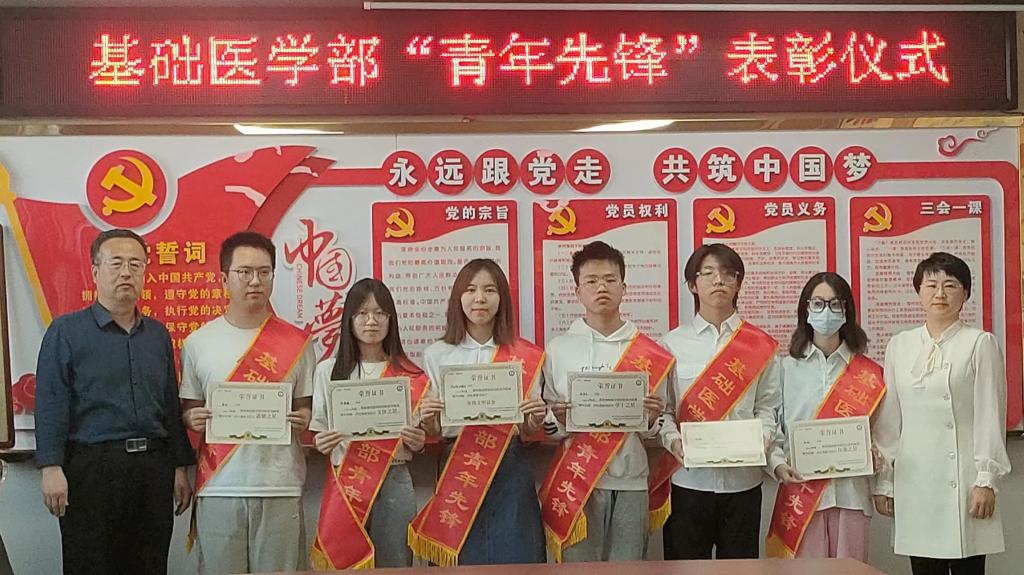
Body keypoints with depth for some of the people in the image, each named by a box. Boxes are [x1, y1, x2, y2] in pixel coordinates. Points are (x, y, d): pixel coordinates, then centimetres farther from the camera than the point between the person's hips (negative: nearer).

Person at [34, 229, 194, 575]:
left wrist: (180, 467, 13)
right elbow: (51, 404, -6)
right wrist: (51, 467, -14)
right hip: (92, 467, -4)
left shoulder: (158, 334, 14)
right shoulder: (66, 331, 0)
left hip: (153, 468, 5)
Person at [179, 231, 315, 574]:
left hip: (280, 486, 0)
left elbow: (307, 407, 12)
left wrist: (302, 420, -10)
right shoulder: (198, 343, 7)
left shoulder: (295, 343, 6)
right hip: (219, 487, 0)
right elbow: (187, 409, 12)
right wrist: (193, 419, -9)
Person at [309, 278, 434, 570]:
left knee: (394, 565, 4)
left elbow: (417, 441, 12)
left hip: (394, 483, 0)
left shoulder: (411, 376, 5)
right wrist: (322, 443, -13)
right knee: (344, 565, 4)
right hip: (343, 484, 0)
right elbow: (317, 432, 8)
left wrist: (418, 443, -9)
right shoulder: (328, 371, 4)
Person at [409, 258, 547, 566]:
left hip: (510, 471, 0)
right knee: (463, 559, 3)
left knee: (516, 559, 0)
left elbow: (527, 430, 9)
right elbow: (432, 434, 6)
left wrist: (535, 419, -12)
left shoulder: (525, 356, 3)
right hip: (456, 470, 0)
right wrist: (428, 417, -15)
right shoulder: (436, 355, 3)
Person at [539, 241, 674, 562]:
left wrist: (651, 418, -9)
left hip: (631, 481, 1)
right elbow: (544, 424, 7)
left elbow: (654, 430, 12)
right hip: (576, 481, -1)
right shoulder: (559, 349, 5)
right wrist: (559, 420, -13)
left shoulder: (649, 352, 7)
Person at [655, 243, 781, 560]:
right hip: (687, 478, -1)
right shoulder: (672, 343, 5)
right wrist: (673, 440, -16)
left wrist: (762, 439, -13)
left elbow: (767, 407, 6)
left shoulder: (760, 345, 7)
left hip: (743, 479, 1)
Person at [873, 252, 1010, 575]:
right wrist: (883, 481, 8)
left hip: (962, 480, -3)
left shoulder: (980, 343, -1)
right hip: (914, 481, 3)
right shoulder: (899, 345, 9)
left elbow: (990, 415, -3)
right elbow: (889, 420, 10)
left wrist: (986, 480, -8)